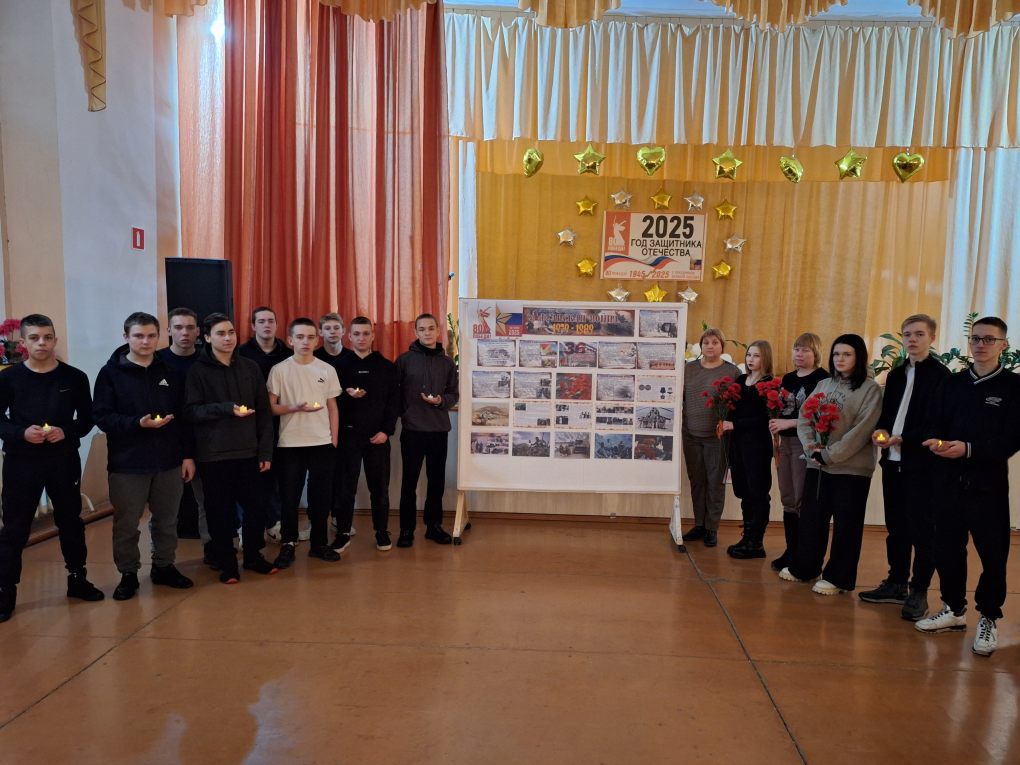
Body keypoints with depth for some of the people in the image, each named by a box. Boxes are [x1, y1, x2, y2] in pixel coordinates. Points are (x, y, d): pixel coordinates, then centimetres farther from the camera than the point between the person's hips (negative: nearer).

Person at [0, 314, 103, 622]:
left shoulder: (74, 377, 0)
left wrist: (66, 432, -15)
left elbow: (87, 418, 4)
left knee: (71, 521, 13)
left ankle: (78, 580, 28)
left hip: (64, 459, 1)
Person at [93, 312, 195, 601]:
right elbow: (102, 416, -8)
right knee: (126, 524, 7)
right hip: (127, 463, -3)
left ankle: (164, 567, 29)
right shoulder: (111, 373, -2)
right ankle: (128, 574, 22)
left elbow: (184, 417, 8)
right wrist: (138, 423, -23)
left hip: (169, 462, 3)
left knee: (167, 521, 13)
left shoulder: (170, 373, 7)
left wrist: (188, 454, 3)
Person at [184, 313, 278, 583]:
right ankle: (226, 564, 22)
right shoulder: (198, 370, -1)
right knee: (220, 512, 6)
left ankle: (253, 556, 27)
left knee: (257, 507, 5)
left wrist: (265, 451, 2)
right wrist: (227, 408, -22)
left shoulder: (250, 367, 6)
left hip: (247, 453, 2)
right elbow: (191, 411, -8)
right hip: (213, 455, -2)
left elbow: (264, 412, 6)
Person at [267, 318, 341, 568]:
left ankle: (319, 543, 21)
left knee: (321, 497, 7)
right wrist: (296, 408, -17)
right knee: (290, 497, 4)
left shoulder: (327, 370, 4)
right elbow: (271, 407, -1)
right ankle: (288, 545, 19)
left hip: (322, 443, 2)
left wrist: (334, 440, 5)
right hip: (290, 444, -2)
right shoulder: (279, 370, -2)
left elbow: (332, 407, 9)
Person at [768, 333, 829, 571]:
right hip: (785, 442, 7)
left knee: (803, 501, -4)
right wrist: (775, 434, 6)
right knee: (788, 500, 11)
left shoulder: (822, 378, -7)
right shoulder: (788, 378, 15)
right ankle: (791, 551, 20)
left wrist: (788, 423, -16)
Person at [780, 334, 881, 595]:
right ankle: (804, 568, 27)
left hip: (851, 468, -5)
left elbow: (862, 430, -14)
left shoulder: (870, 389, -6)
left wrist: (830, 455, -16)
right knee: (811, 519, 13)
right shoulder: (823, 385, 12)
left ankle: (838, 578, 14)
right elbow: (804, 418, 7)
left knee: (846, 526, 3)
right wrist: (812, 448, -10)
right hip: (817, 465, 6)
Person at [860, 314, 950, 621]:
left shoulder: (941, 375, -6)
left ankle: (919, 592, 12)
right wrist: (881, 431, -2)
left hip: (923, 463, -6)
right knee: (896, 527, 13)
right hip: (893, 461, 7)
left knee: (921, 529, 1)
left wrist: (904, 440, -19)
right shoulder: (895, 374, 16)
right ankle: (896, 583, 24)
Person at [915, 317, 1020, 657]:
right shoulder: (951, 383, 12)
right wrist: (935, 441, -14)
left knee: (993, 553, 3)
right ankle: (954, 609, 25)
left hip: (989, 483, -3)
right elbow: (933, 424, 8)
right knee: (947, 548, 8)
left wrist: (969, 449, -21)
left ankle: (989, 619, 19)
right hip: (949, 480, 4)